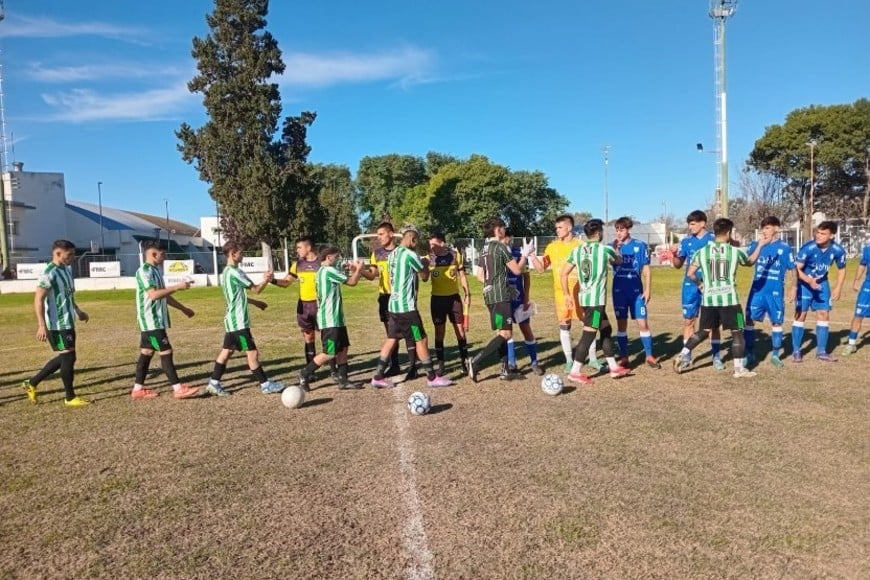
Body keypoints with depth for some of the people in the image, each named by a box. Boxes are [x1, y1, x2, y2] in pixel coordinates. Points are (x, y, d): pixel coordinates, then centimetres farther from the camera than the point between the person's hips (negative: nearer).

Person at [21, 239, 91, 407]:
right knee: (68, 357, -2)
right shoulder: (49, 273, -18)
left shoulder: (66, 270, 11)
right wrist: (42, 325, -25)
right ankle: (70, 397, 10)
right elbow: (38, 300, -21)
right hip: (57, 325, -10)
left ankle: (32, 384, 27)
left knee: (64, 357, 16)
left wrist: (78, 311, 27)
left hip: (67, 323, 10)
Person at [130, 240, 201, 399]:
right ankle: (178, 389, -6)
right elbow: (154, 294, -27)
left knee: (146, 352, 12)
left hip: (156, 320, 10)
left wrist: (183, 308, 23)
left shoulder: (155, 270, 14)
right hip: (151, 320, -10)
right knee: (166, 352, -8)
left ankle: (138, 389, 19)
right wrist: (177, 287, -25)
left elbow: (164, 295, 22)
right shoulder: (144, 271, -16)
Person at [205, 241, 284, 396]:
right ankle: (265, 384, 3)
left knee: (227, 351, 12)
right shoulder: (234, 272, -18)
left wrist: (255, 302, 26)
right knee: (252, 352, -3)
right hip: (238, 321, -10)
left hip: (232, 320, 10)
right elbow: (256, 289, -13)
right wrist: (266, 279, 4)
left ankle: (214, 384, 15)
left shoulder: (226, 272, 13)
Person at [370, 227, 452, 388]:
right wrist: (426, 264, 16)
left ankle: (378, 377, 13)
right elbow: (424, 276, -2)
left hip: (394, 304, 9)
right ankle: (432, 377, 8)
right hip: (406, 306, -8)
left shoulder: (393, 254, 11)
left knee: (391, 339, 12)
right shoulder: (410, 254, -14)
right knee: (421, 340, 0)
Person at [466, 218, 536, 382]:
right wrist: (525, 254, 4)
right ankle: (476, 360, -16)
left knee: (501, 332, 11)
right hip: (500, 296, -9)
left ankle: (505, 370, 13)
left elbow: (480, 275, 19)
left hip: (489, 295, 9)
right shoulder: (500, 246, -11)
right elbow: (517, 270, -10)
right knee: (506, 334, -8)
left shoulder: (485, 249, 13)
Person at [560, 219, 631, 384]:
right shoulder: (605, 249, -6)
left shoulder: (576, 251, 6)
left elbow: (563, 274, 3)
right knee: (589, 334, -4)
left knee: (606, 330, 18)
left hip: (584, 298, 7)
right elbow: (619, 261, 17)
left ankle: (614, 367, 24)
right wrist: (616, 249, 36)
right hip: (596, 299, -7)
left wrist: (567, 294, 12)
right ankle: (575, 371, -3)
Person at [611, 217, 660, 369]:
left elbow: (646, 269, 1)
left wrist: (647, 289, -3)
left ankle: (649, 356, 10)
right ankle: (623, 357, 14)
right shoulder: (614, 246, 3)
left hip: (636, 290, -1)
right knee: (621, 324, 6)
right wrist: (615, 248, -26)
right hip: (619, 290, 2)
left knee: (642, 323, -1)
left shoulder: (640, 246, -1)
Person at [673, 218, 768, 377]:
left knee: (704, 331, 16)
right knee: (737, 332, 8)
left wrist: (699, 284, 19)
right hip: (729, 299, -3)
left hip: (708, 299, 3)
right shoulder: (735, 251, -1)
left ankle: (683, 356, 7)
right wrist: (760, 245, 35)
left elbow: (689, 274, -1)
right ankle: (739, 368, 9)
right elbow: (750, 261, 21)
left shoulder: (701, 252, 0)